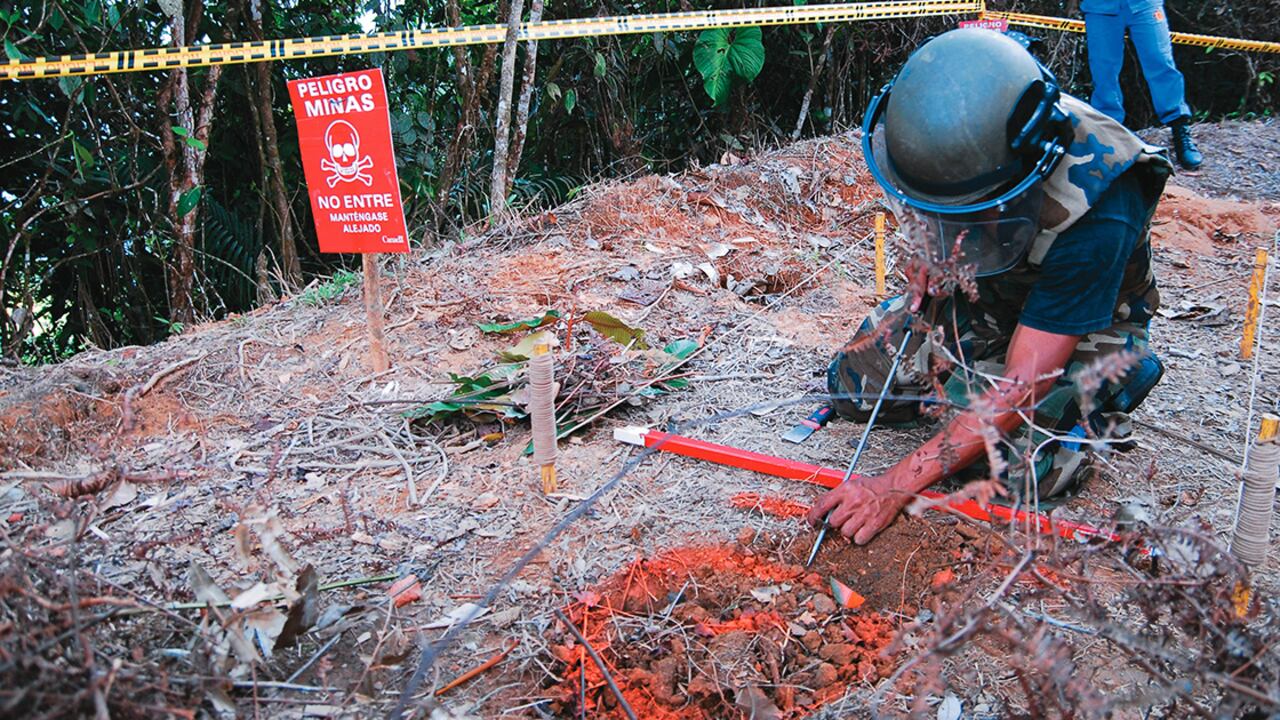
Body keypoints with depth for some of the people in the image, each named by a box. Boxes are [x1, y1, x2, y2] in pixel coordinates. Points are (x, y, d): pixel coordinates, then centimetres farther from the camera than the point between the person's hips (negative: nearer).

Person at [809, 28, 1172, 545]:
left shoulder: (1094, 213, -39)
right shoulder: (949, 127, -23)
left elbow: (1022, 385, -36)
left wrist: (896, 486, -37)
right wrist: (925, 253, -14)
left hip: (1083, 323, -5)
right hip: (977, 291, 5)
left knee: (1018, 466, -26)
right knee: (852, 385, -6)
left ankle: (1093, 407, 6)